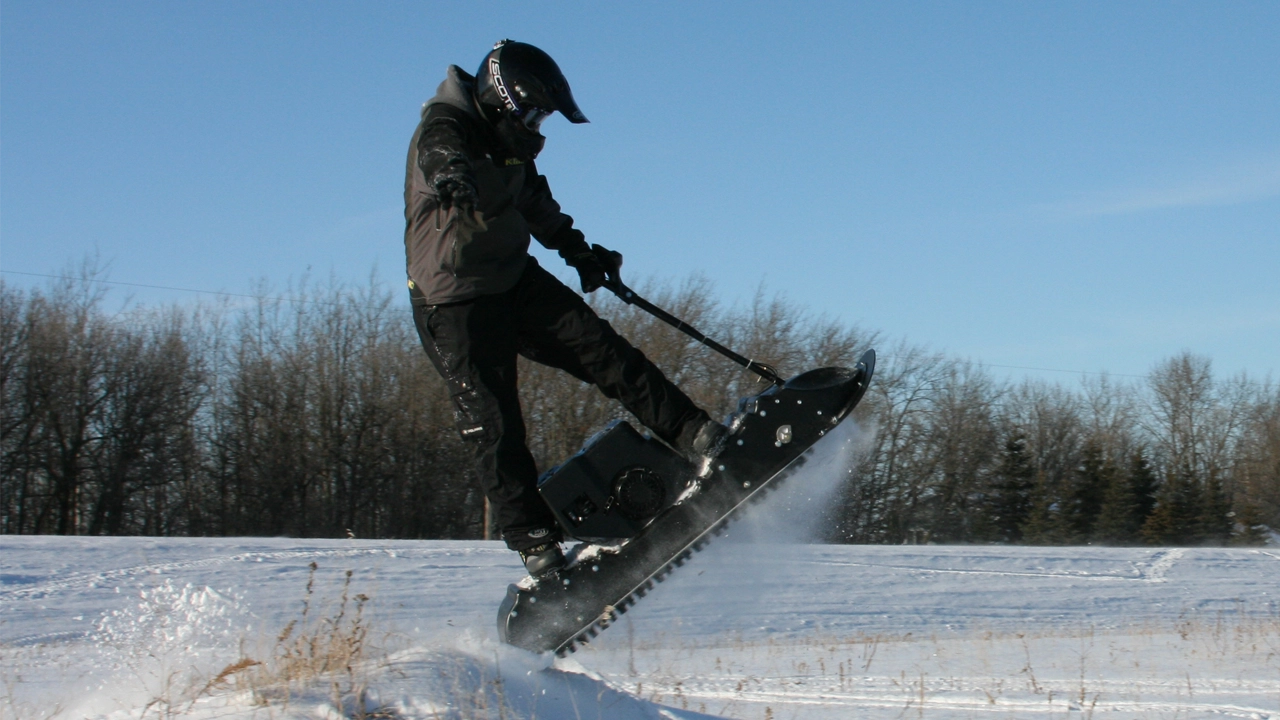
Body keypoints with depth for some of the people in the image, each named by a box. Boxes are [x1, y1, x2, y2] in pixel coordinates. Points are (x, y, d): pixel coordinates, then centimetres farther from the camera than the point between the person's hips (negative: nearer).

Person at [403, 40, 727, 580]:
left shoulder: (508, 141, 9)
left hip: (515, 281, 8)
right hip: (455, 306, -8)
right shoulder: (446, 126, -18)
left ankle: (694, 436, -3)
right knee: (495, 430, -7)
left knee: (601, 349, -5)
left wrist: (576, 250, 33)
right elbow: (438, 152, -44)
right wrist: (449, 174, -66)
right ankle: (536, 546, -2)